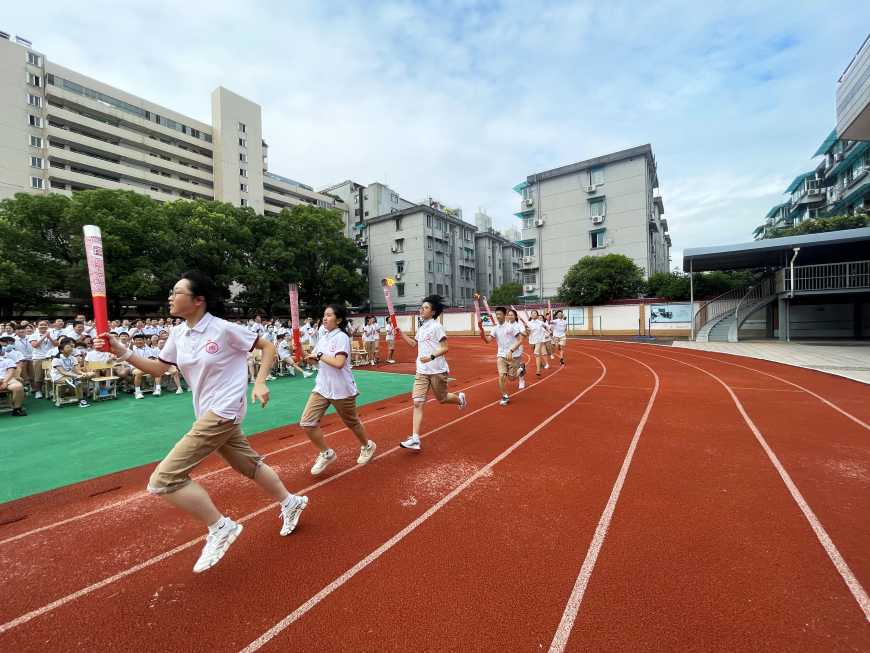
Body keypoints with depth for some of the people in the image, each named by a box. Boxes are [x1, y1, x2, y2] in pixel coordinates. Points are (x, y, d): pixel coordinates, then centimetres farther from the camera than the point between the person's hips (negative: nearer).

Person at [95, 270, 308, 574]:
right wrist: (121, 352, 0)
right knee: (249, 465, 19)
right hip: (208, 413, 8)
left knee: (163, 478, -10)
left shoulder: (224, 329, -16)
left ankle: (220, 528, 4)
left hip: (223, 411, -8)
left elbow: (268, 347, -9)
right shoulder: (178, 334, 6)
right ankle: (290, 502, 39)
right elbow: (158, 369, 13)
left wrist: (260, 383, -16)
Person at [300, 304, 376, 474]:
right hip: (322, 387, 6)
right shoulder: (323, 339, 7)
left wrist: (319, 355, -18)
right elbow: (311, 361, 14)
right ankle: (326, 454, 15)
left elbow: (339, 363, -27)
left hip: (342, 389, -6)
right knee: (306, 423, -6)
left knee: (352, 423, 12)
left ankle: (367, 446, 42)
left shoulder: (342, 337, -16)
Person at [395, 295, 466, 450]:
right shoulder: (421, 328, 11)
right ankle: (415, 439, -6)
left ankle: (460, 398, 46)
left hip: (437, 370, -6)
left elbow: (445, 348, -14)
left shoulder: (436, 327, -11)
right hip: (422, 371, 6)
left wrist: (431, 357, -28)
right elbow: (413, 344, 19)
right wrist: (401, 334, 7)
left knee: (442, 399, 12)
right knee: (417, 403, -5)